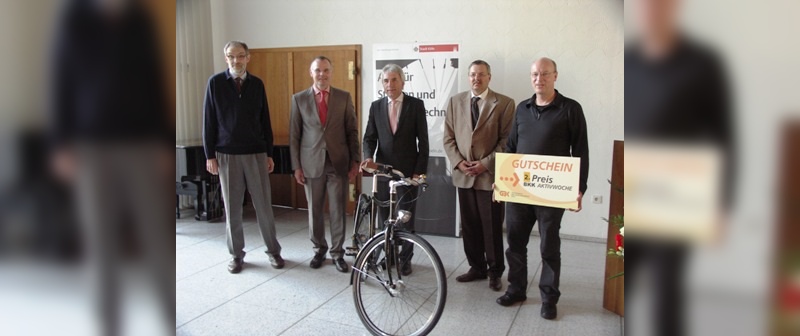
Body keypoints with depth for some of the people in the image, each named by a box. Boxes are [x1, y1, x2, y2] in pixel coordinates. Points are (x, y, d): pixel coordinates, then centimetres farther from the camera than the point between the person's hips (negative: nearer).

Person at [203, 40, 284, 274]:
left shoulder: (257, 84, 5)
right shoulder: (215, 83, 0)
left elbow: (265, 121, 8)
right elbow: (209, 121, 0)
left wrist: (269, 154, 7)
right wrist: (210, 155, -3)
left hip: (256, 154, 1)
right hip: (227, 155, -1)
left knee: (264, 206, 4)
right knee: (232, 208, 6)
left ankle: (273, 250, 18)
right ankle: (236, 254, 20)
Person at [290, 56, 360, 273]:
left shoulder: (344, 97, 3)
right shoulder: (299, 99, 3)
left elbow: (352, 131, 5)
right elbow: (294, 135, 3)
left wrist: (354, 160, 1)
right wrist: (296, 166, -1)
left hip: (338, 162, 0)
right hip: (312, 163, 0)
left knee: (338, 210, 4)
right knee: (314, 210, 9)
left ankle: (337, 253, 17)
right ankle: (319, 250, 26)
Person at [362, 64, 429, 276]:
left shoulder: (416, 105, -2)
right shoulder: (376, 107, 7)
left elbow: (423, 141, -3)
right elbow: (369, 137, 6)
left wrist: (420, 171, -7)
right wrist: (368, 156, -15)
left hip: (408, 171, -3)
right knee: (384, 217, 9)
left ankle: (405, 259, 17)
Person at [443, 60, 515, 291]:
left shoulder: (504, 104, -2)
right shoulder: (455, 102, 9)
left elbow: (507, 140, -6)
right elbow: (448, 138, 8)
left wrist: (486, 163, -13)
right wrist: (458, 162, -6)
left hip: (490, 174, -3)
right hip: (463, 175, 4)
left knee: (492, 227, 3)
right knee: (469, 226, 11)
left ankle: (495, 271, 18)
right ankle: (476, 267, 25)